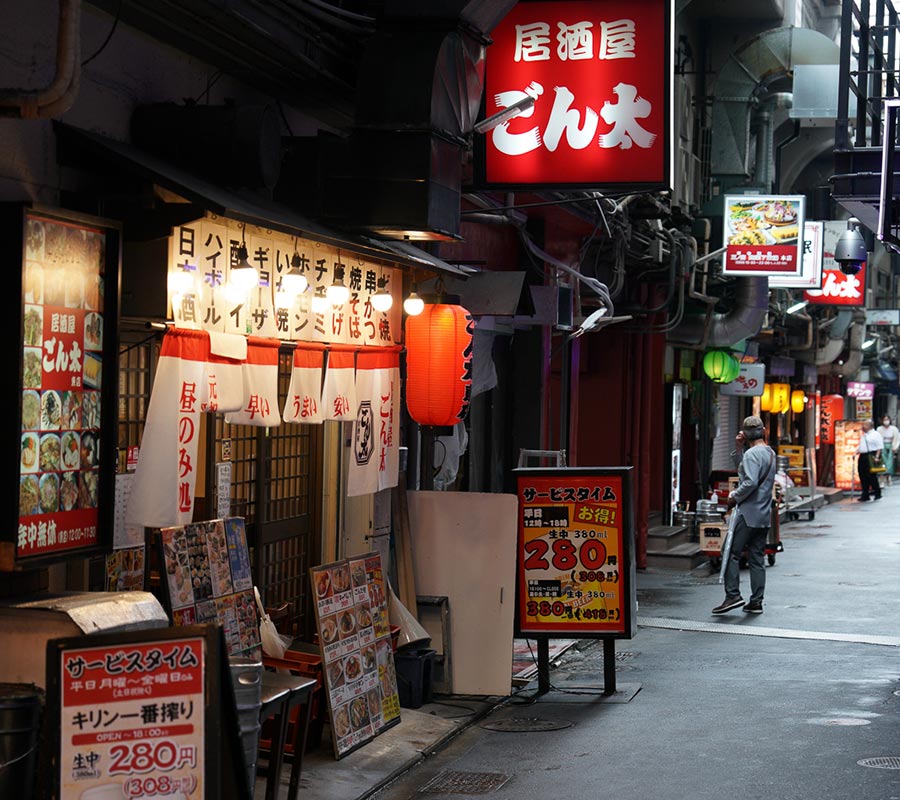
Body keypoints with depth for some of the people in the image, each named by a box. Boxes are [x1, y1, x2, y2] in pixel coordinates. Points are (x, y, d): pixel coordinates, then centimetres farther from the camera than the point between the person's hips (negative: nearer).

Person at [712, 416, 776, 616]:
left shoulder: (753, 453, -13)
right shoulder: (770, 453, 16)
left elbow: (751, 482, -24)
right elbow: (743, 468, 23)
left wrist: (735, 496, -11)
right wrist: (739, 449, 12)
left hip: (747, 513, -9)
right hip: (764, 515, 9)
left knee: (732, 553, -4)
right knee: (757, 558, 9)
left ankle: (733, 595, -9)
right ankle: (756, 601, 9)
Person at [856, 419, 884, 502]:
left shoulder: (875, 434, -4)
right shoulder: (863, 435, 21)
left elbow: (879, 447, -10)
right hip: (862, 457, 8)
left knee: (871, 476, -7)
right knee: (863, 477, 6)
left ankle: (877, 494, 3)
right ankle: (865, 495, 11)